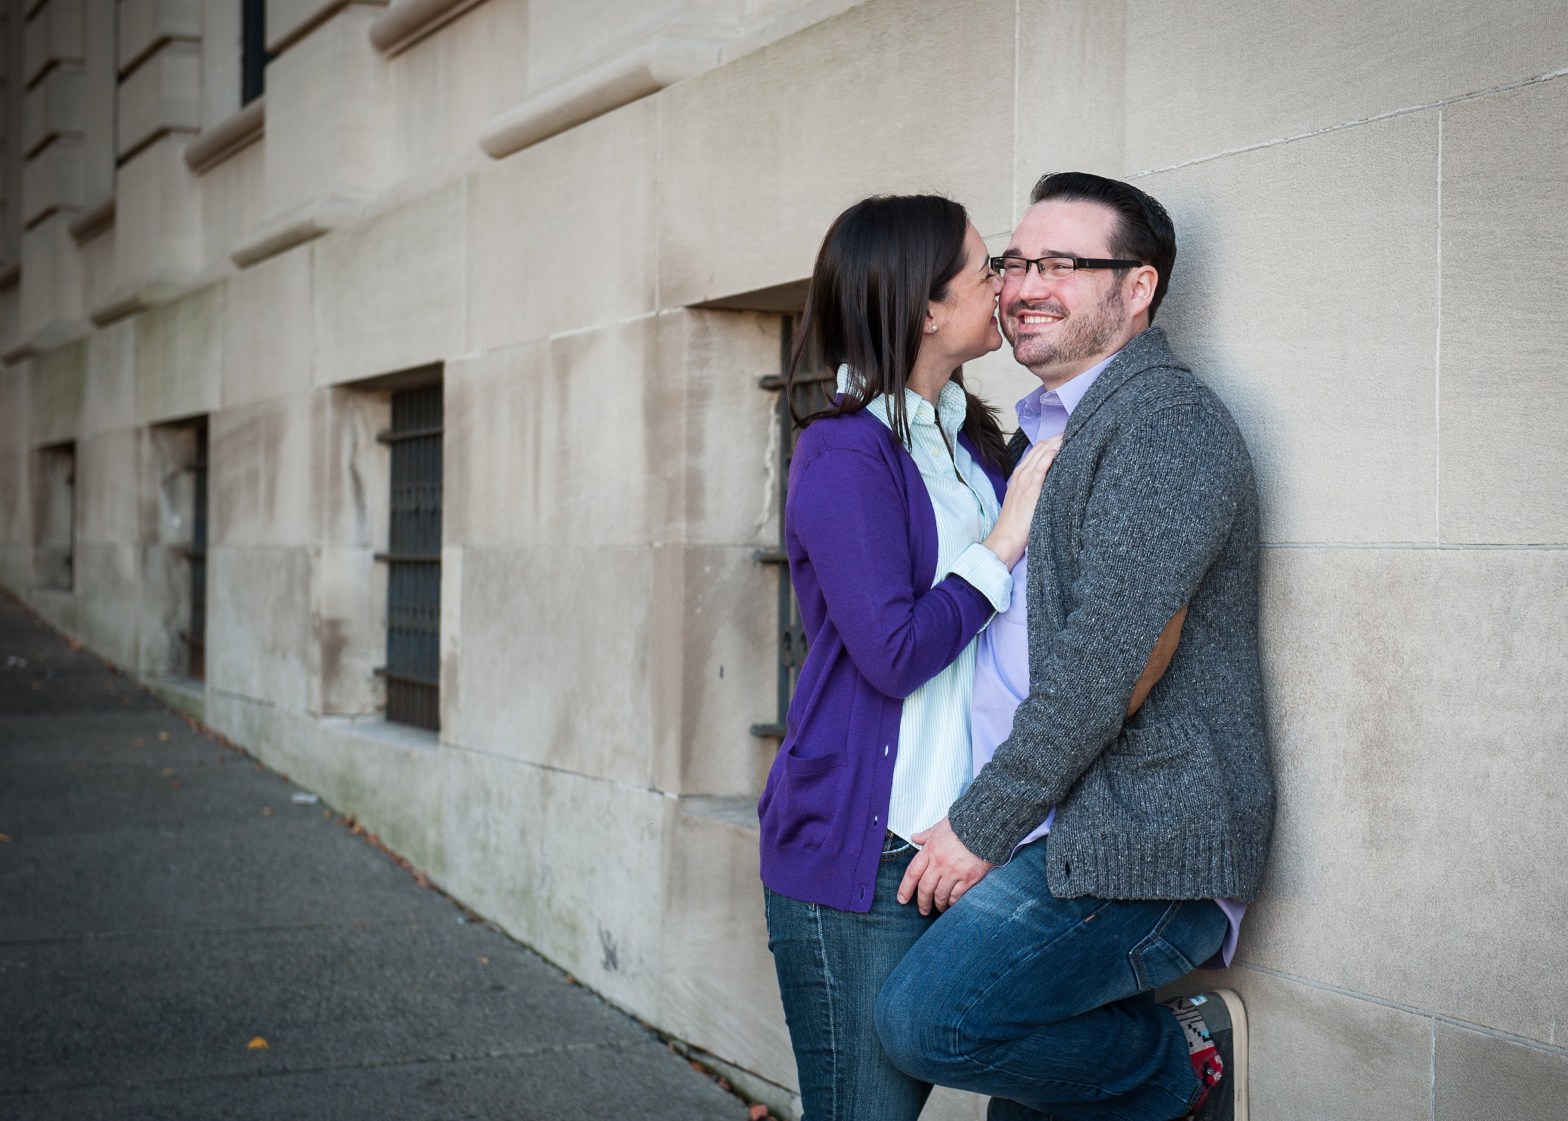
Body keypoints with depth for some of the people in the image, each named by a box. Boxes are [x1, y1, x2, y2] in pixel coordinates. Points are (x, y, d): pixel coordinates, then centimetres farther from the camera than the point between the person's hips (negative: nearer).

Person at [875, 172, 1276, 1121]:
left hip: (1137, 849, -9)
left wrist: (982, 827, -15)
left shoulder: (1168, 421, -11)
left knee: (927, 1019, -23)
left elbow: (1104, 661, -20)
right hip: (1054, 838, 9)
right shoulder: (1047, 430, 20)